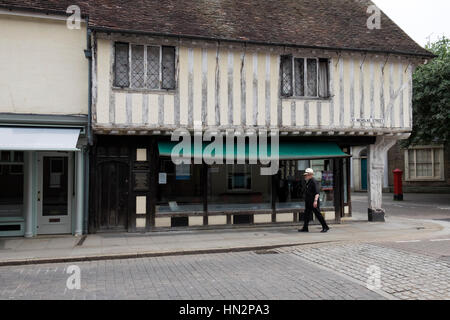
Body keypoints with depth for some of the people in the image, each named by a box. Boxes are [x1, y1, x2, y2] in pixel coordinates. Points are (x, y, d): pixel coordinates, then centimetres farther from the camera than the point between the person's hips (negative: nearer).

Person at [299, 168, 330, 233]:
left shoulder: (313, 181, -14)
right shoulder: (308, 182, 15)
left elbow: (317, 192, -21)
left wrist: (315, 200, -29)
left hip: (313, 202, -9)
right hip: (308, 202, 9)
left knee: (318, 214, -3)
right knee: (307, 214, 6)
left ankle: (325, 227, 7)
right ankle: (305, 228, 8)